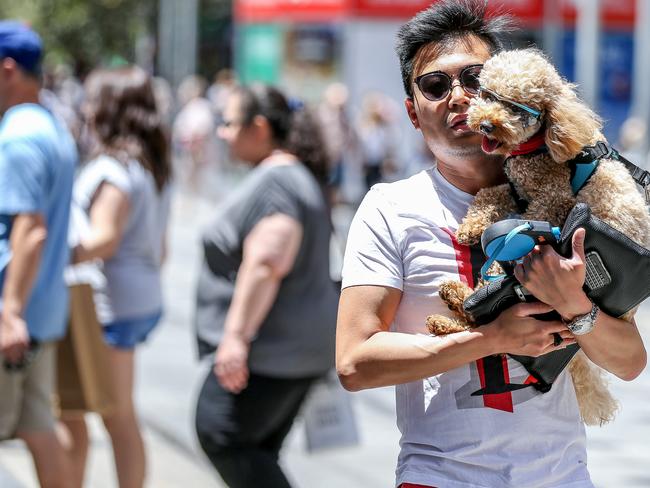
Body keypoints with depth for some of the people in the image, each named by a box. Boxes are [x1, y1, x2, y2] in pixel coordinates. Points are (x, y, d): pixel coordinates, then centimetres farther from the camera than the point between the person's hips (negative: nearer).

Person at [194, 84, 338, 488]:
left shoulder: (275, 181, -17)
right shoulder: (299, 176, 17)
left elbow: (266, 264, -27)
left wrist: (236, 335, -27)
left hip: (272, 349, -10)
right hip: (298, 345, 10)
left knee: (220, 434, -7)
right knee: (255, 454, 11)